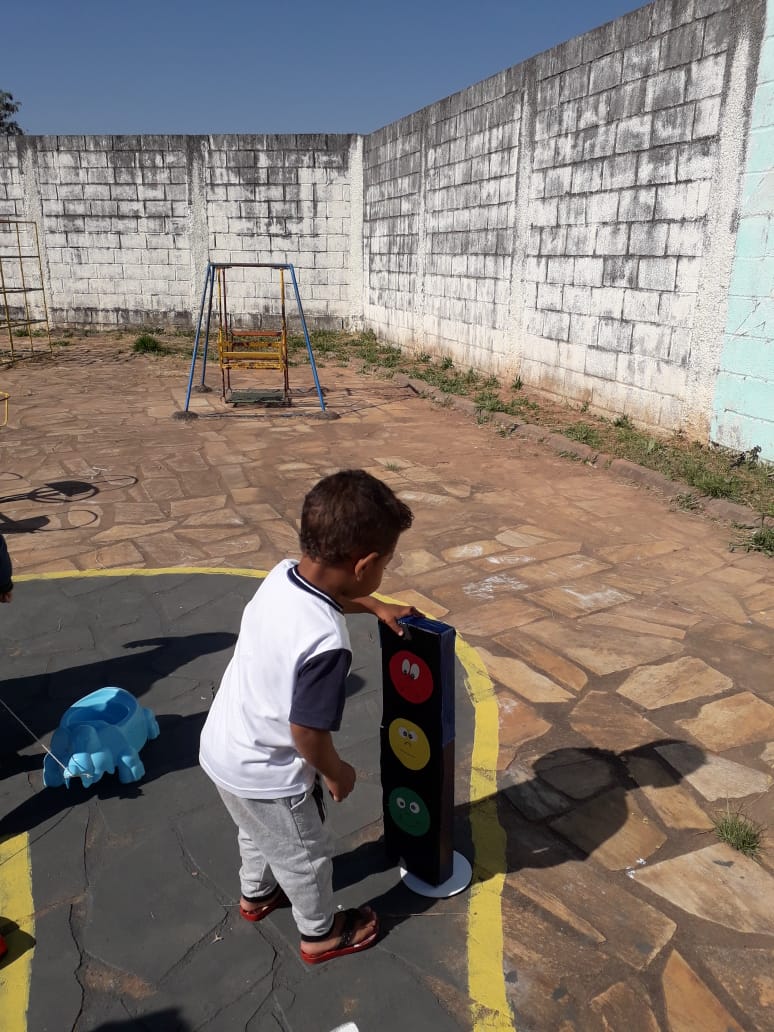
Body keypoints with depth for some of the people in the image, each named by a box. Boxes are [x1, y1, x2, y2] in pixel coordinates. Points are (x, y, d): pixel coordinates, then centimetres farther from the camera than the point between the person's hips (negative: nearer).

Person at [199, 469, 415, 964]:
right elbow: (307, 733, -27)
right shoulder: (327, 644, -38)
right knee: (306, 856, 22)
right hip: (266, 774, -7)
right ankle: (322, 934, 48)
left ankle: (257, 894, 62)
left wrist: (376, 606, 14)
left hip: (223, 747, 8)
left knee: (259, 832, 35)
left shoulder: (283, 575, -14)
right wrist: (337, 773, -8)